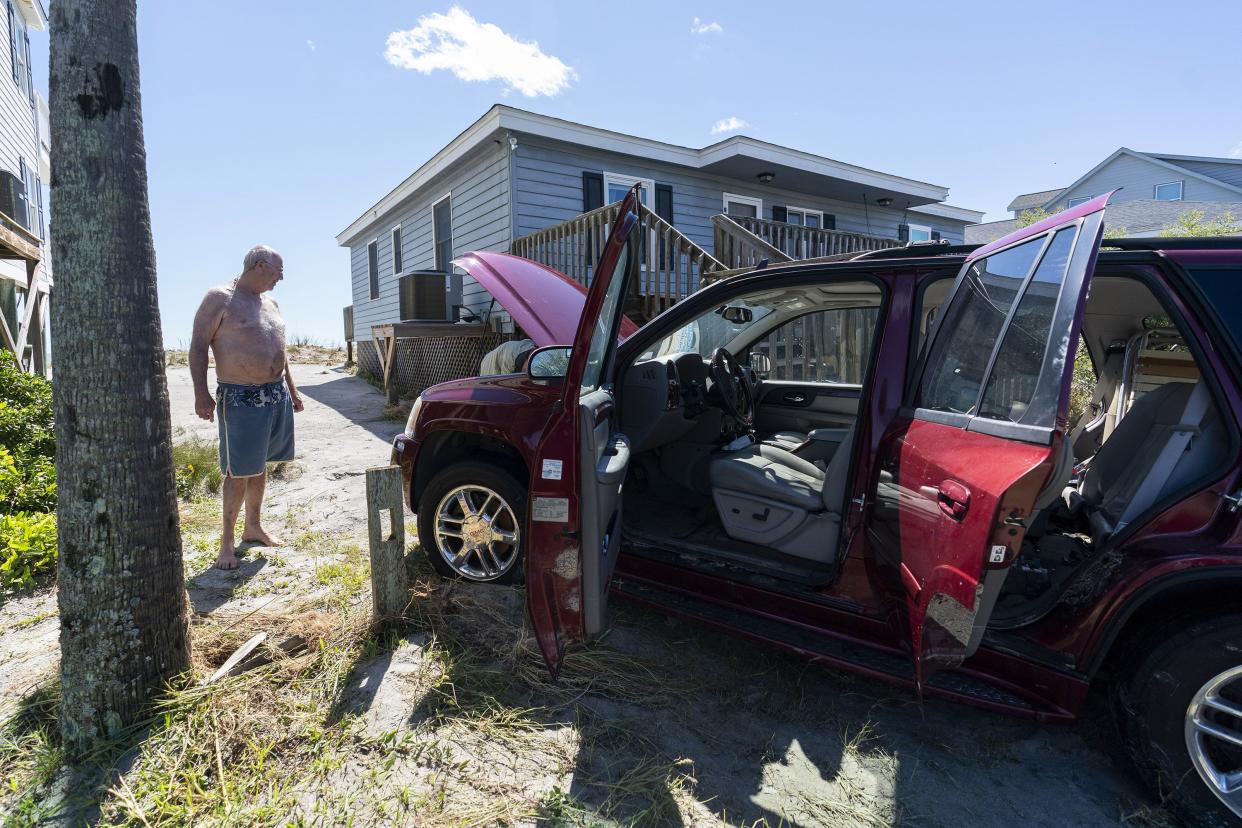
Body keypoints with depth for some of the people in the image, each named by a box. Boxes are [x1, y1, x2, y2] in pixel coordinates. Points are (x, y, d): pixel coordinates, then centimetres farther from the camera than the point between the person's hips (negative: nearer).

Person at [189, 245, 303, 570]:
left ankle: (254, 527, 29)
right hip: (241, 398, -7)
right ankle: (227, 540, 9)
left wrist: (292, 390, 22)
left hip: (277, 394, 7)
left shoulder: (269, 302, 15)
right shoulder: (220, 298, -8)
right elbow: (198, 345, -11)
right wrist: (201, 393, -18)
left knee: (259, 465, 16)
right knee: (239, 471, -3)